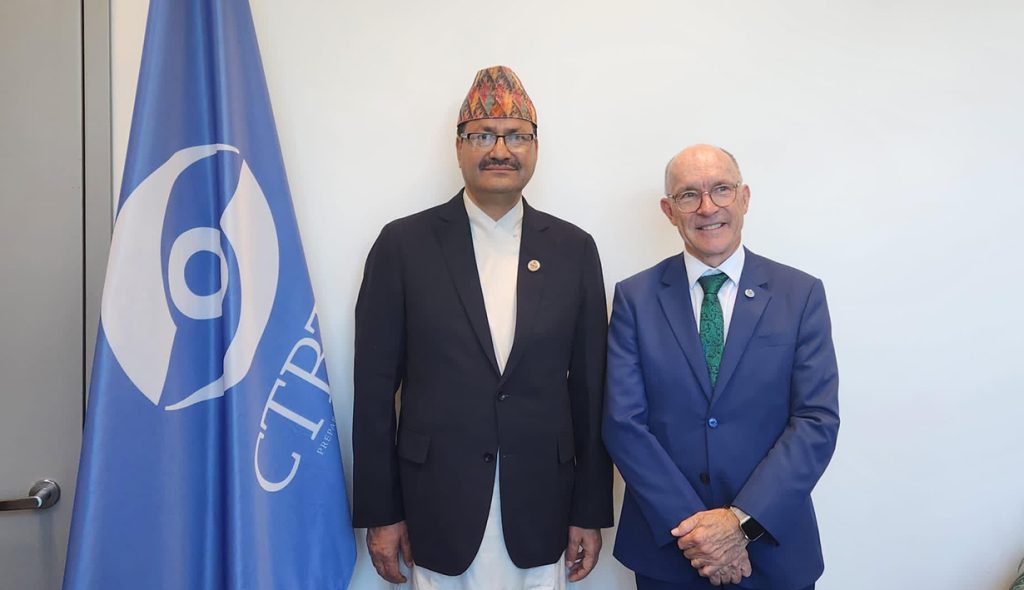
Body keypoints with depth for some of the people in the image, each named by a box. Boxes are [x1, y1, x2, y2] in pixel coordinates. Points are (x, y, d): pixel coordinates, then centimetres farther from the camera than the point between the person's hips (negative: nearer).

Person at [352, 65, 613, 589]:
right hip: (438, 510, -1)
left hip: (540, 512, 2)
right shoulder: (404, 243, -4)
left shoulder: (573, 249, 2)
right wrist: (380, 512, -2)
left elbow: (589, 388, 4)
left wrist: (590, 511, 4)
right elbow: (375, 387, -2)